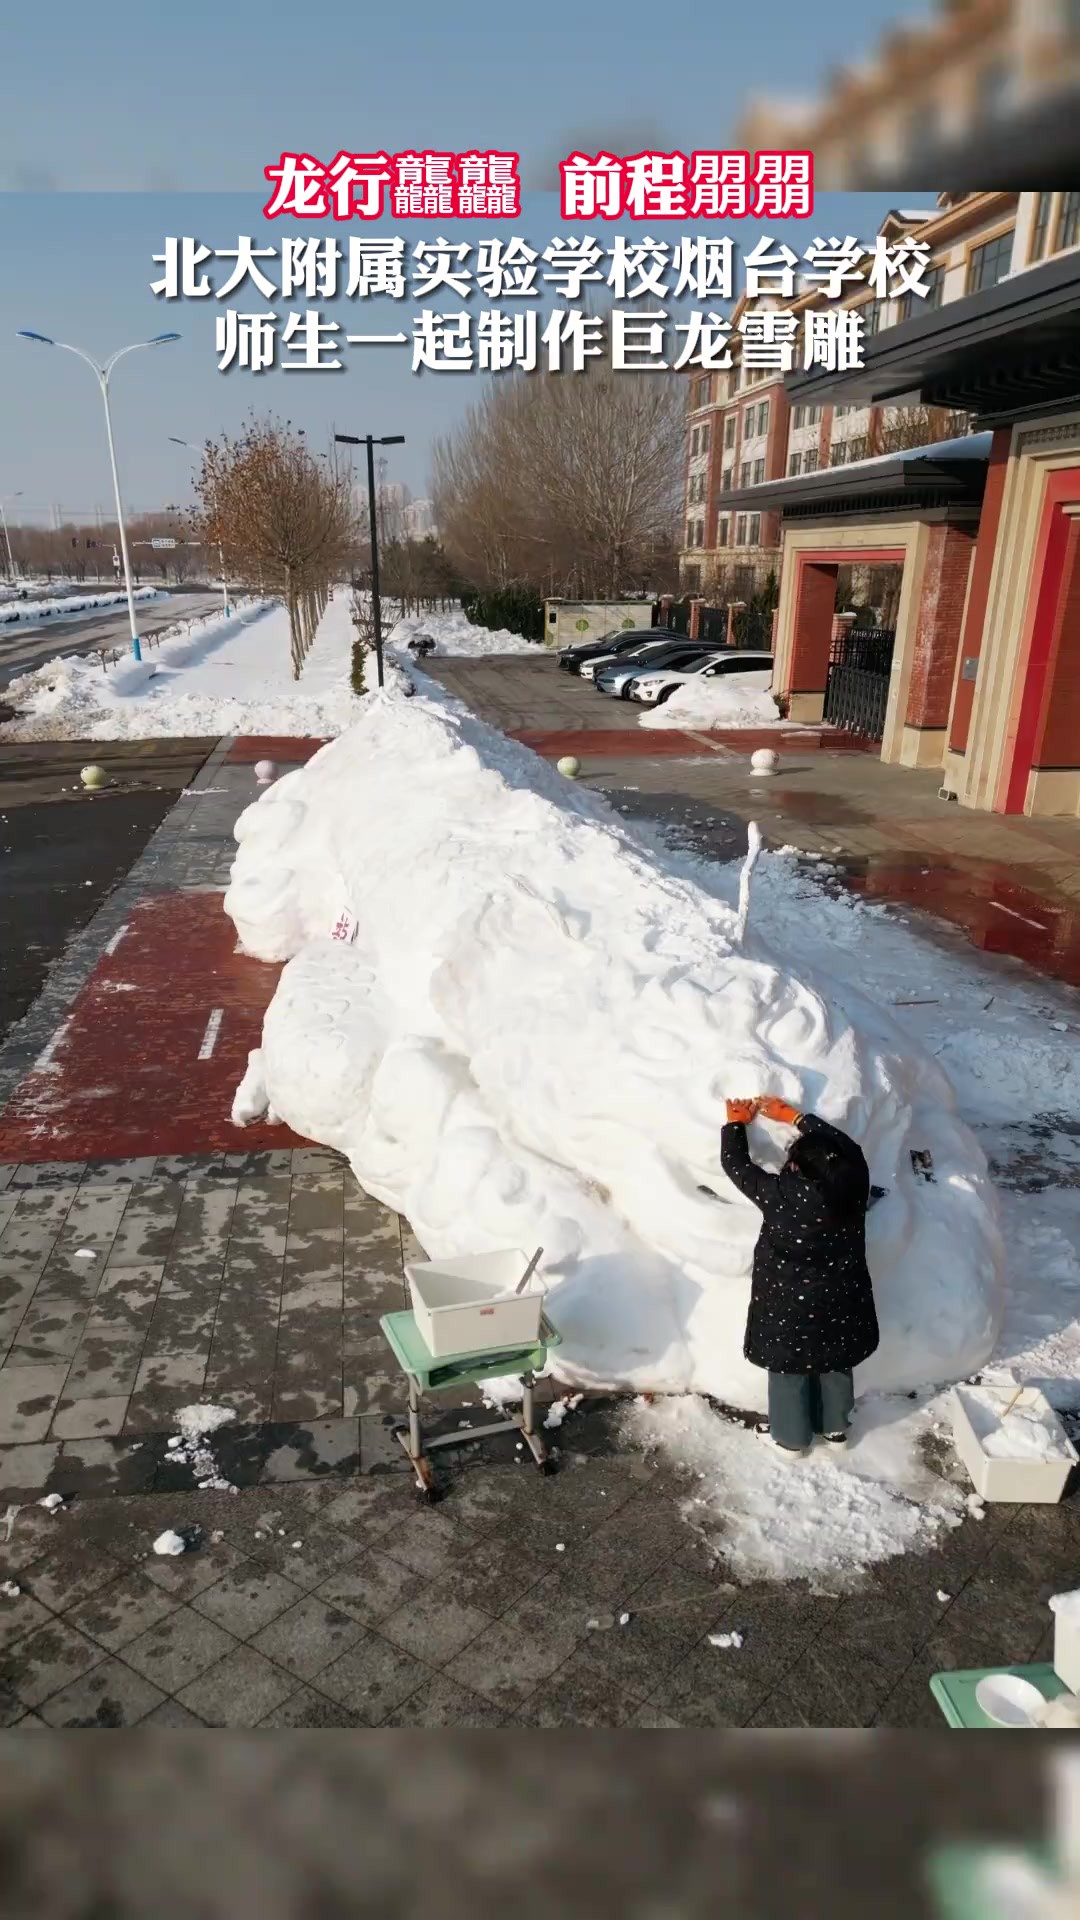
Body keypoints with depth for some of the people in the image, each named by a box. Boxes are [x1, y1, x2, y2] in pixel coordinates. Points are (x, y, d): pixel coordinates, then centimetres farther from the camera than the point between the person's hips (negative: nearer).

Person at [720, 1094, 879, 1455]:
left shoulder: (779, 1194, -29)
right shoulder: (853, 1185, -20)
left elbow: (736, 1165, -15)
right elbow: (845, 1144, 0)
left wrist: (736, 1123, 1)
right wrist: (792, 1116, 4)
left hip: (789, 1303, -3)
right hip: (839, 1301, 4)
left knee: (790, 1371, 18)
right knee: (836, 1365, 26)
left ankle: (792, 1438, 36)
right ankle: (835, 1427, 44)